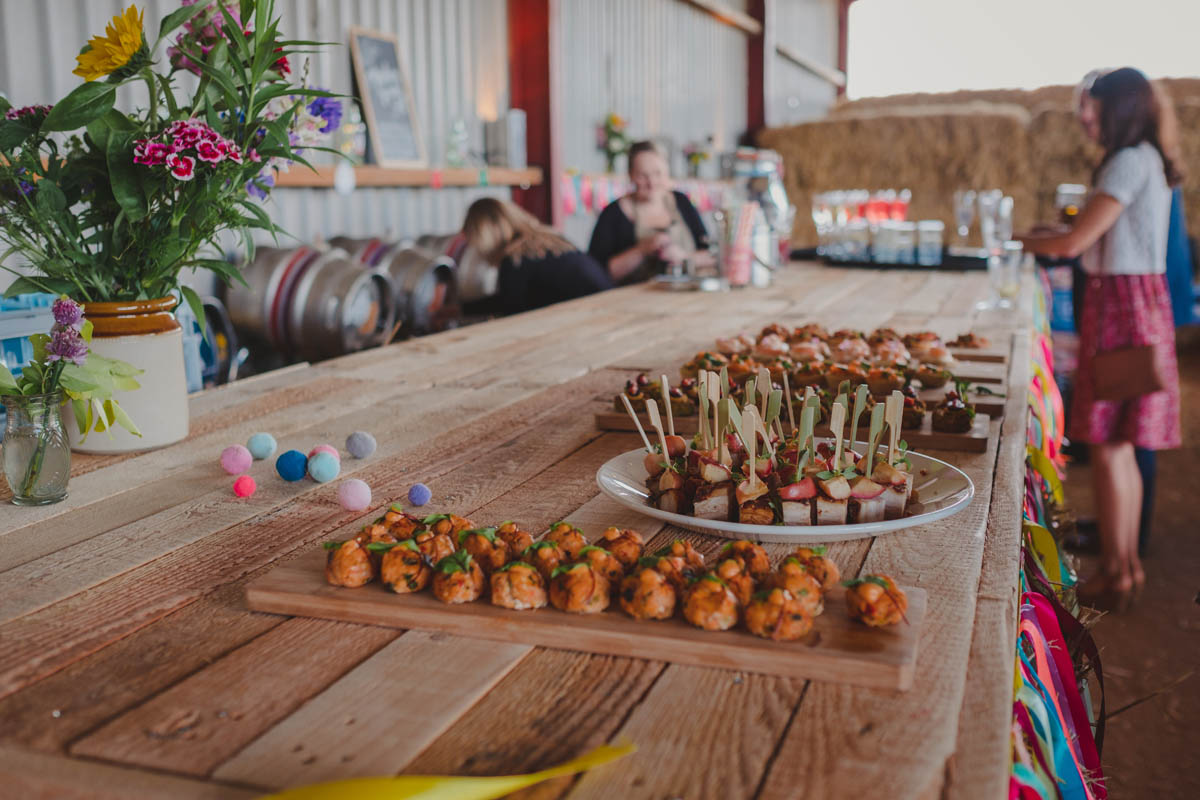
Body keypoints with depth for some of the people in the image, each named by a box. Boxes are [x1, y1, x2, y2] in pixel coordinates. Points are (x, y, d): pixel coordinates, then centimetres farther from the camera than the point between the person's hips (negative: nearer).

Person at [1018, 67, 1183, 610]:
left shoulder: (1130, 162, -14)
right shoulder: (1151, 160, 16)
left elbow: (1074, 243, -16)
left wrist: (1024, 242, 1)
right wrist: (1058, 236, 17)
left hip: (1121, 304, -10)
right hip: (1143, 298, 10)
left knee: (1108, 443, -5)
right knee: (1119, 443, 13)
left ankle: (1115, 577, 2)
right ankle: (1128, 565, 21)